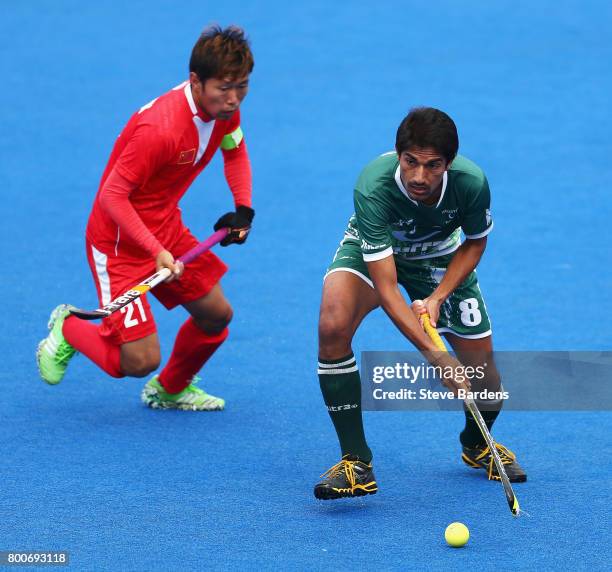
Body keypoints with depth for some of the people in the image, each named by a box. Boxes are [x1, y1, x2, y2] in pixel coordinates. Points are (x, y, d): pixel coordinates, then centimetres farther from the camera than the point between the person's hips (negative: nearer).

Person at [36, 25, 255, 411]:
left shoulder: (224, 108, -6)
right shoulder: (160, 129, -33)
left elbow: (235, 151, 17)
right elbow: (112, 195, -28)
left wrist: (243, 209, 3)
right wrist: (156, 251, -32)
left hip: (166, 228, 8)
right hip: (119, 240, -8)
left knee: (216, 316, 11)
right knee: (140, 361, -13)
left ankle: (170, 390, 40)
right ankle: (68, 330, 19)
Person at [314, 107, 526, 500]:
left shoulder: (472, 183, -31)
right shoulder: (373, 188, -39)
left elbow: (475, 242, -7)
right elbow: (385, 288, -39)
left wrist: (438, 297, -20)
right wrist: (436, 356, -45)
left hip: (440, 255, 3)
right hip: (374, 250, -2)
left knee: (483, 367, -4)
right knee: (333, 325, -32)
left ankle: (477, 445, 34)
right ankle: (356, 463, -21)